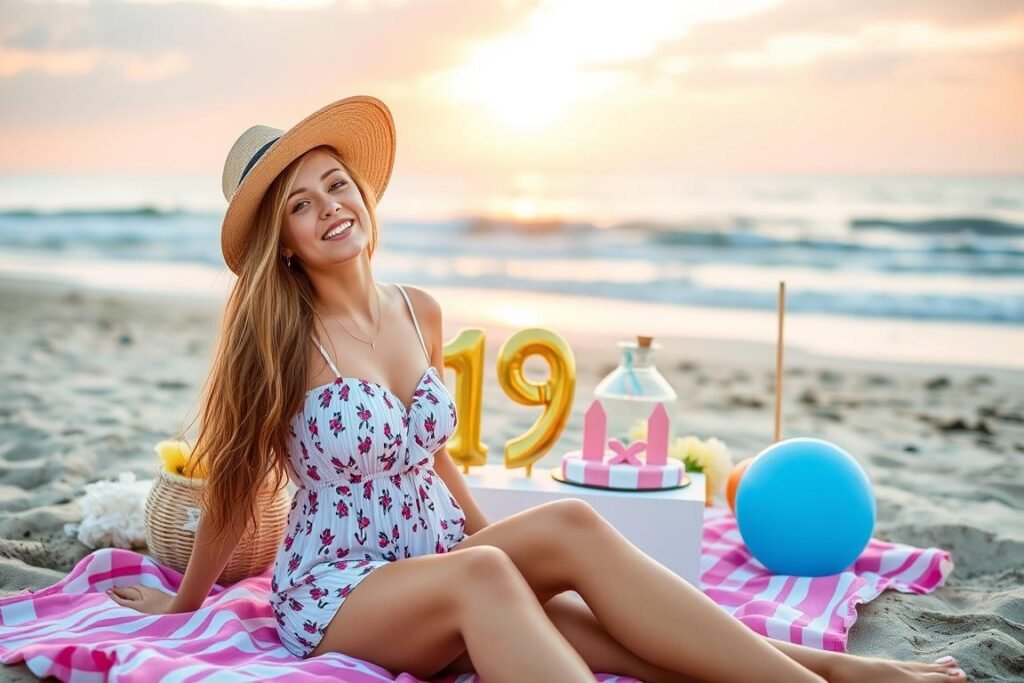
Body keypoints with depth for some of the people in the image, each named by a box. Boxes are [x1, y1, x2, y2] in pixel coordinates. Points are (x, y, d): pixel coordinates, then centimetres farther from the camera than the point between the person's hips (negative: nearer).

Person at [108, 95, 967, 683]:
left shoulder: (421, 314, 5)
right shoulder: (276, 338, -10)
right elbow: (238, 484, 1)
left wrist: (497, 541, 22)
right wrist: (183, 602, 11)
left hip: (438, 559, 5)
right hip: (335, 592, -4)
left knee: (570, 525, -26)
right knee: (481, 578, -36)